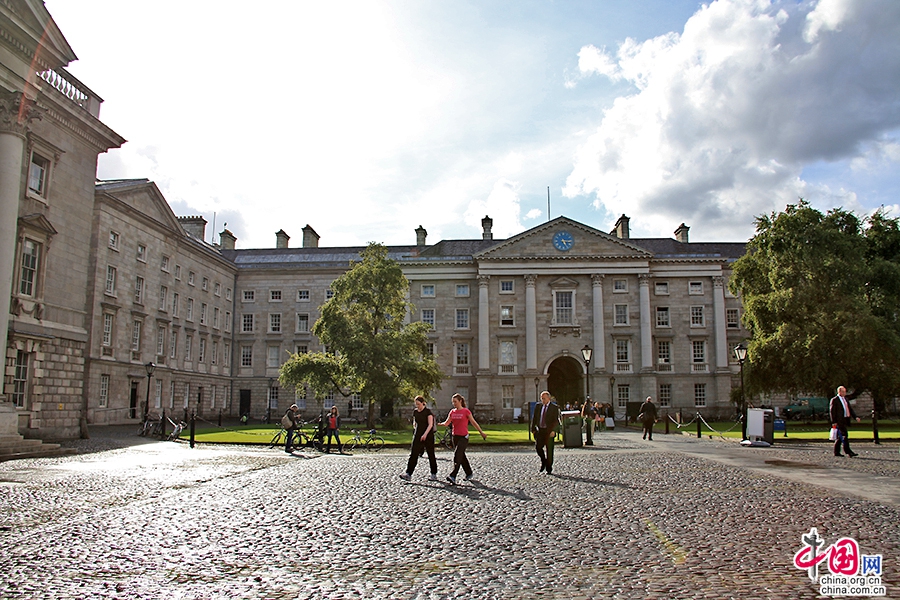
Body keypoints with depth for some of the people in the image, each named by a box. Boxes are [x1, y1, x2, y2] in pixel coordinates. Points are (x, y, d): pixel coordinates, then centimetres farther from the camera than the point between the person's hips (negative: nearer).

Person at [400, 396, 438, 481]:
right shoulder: (415, 412, 9)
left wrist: (425, 434, -25)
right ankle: (408, 474, -7)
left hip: (428, 436, -5)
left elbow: (430, 424, -15)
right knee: (413, 454, -4)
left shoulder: (428, 411, -8)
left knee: (431, 455, 3)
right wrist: (414, 433, 13)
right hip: (418, 436, 5)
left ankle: (434, 474, 14)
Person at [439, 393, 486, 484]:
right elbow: (447, 423, 9)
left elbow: (474, 423, 1)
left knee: (457, 455, -17)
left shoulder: (466, 411, -6)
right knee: (461, 456, 13)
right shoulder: (452, 412, 9)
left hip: (464, 437, -6)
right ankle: (469, 473, 29)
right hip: (455, 436, 6)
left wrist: (482, 432, 4)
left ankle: (453, 476, -23)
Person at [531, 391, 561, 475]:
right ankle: (543, 461, 20)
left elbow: (556, 420, -8)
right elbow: (534, 418, 12)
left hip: (549, 431, -3)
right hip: (539, 430, 3)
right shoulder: (538, 406, 10)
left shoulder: (554, 407, -2)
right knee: (538, 447, -7)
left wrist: (553, 430, -18)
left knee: (549, 450, 1)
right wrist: (533, 429, 5)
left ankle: (549, 469, 12)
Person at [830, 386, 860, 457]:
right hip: (839, 420, -8)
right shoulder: (834, 400, -7)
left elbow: (850, 409, 19)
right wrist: (833, 422, -15)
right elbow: (832, 411, -10)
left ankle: (836, 452, 15)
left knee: (840, 436, 10)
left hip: (845, 420, 8)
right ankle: (848, 451, -14)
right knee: (844, 436, -13)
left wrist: (855, 417, 6)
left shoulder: (845, 399, 18)